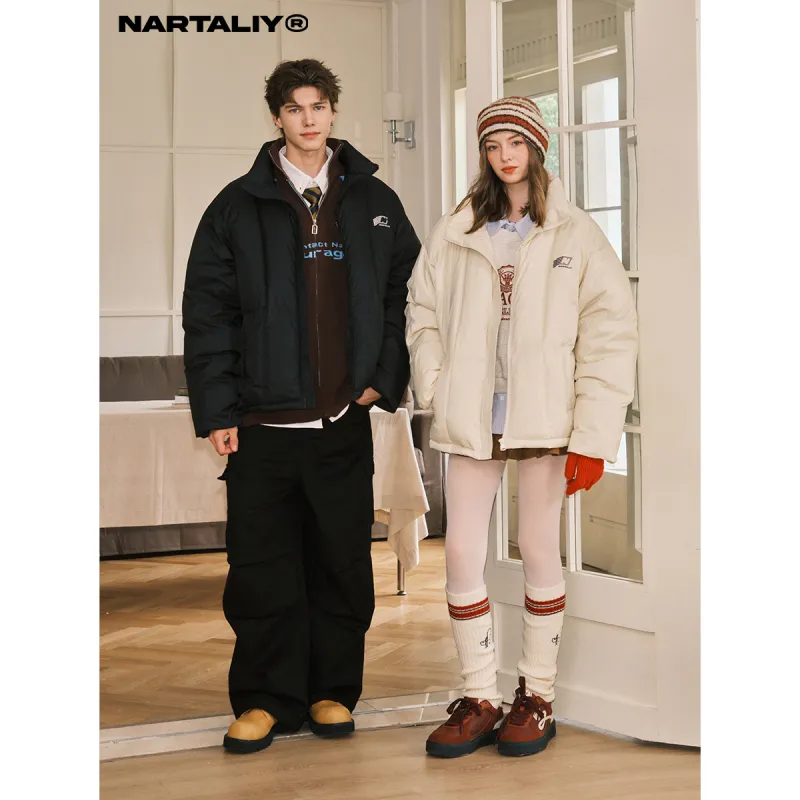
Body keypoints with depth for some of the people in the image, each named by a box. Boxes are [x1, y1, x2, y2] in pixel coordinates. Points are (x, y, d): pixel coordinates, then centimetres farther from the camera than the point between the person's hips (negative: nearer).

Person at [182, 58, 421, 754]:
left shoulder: (374, 202, 9)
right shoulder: (239, 206, 3)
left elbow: (404, 294, 12)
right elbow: (207, 312, 0)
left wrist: (385, 378, 2)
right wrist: (215, 408, -5)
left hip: (344, 420, 1)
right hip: (261, 422, -1)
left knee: (343, 562, 7)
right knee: (261, 567, 2)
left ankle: (333, 692, 22)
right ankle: (266, 698, 16)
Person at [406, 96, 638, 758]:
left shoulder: (575, 235, 0)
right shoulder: (454, 235, 9)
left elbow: (610, 335, -4)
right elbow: (424, 317, 13)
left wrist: (593, 437, -10)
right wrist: (439, 395, -2)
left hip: (544, 420, -3)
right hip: (471, 422, 3)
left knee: (539, 551, 5)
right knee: (461, 554, 1)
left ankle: (537, 697, 19)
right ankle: (480, 699, 14)